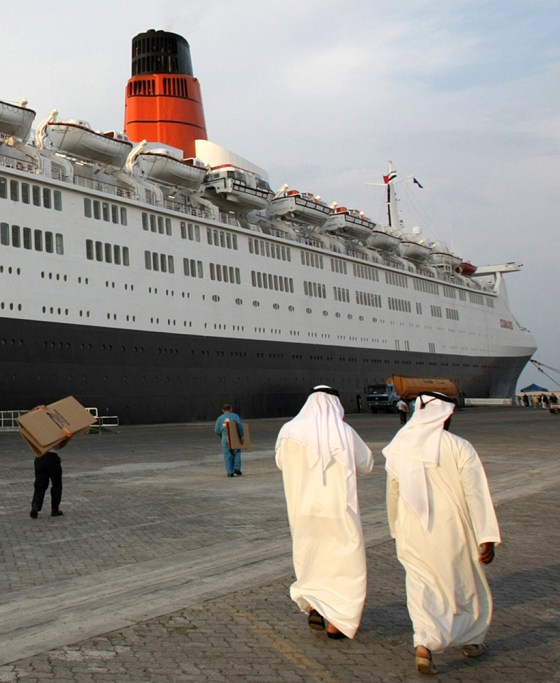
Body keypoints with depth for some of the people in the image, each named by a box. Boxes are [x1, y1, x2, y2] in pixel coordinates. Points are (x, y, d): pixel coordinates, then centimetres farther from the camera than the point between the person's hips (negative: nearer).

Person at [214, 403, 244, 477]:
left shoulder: (220, 418, 9)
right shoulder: (235, 416, 4)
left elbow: (217, 430, 4)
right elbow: (240, 425, -10)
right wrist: (241, 436, -6)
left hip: (225, 438, 1)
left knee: (228, 456, 4)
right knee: (236, 454, 12)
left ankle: (230, 472, 1)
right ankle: (237, 468, -2)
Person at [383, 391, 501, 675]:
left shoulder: (398, 449, 0)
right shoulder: (459, 448, -13)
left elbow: (393, 495, 9)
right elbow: (476, 494, -15)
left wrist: (397, 530, 22)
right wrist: (487, 538, -13)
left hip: (413, 533, 2)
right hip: (451, 530, -2)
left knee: (422, 587, 11)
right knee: (466, 584, 19)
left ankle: (424, 644, -9)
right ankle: (471, 640, 37)